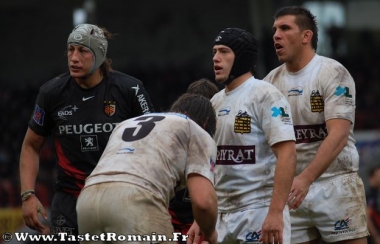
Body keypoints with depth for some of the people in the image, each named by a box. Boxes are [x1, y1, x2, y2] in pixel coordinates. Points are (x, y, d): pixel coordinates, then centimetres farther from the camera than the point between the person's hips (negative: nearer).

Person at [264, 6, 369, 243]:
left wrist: (306, 179, -30)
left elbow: (338, 135, -20)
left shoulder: (332, 73, -9)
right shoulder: (271, 81, 8)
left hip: (335, 185, -5)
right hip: (294, 188, 5)